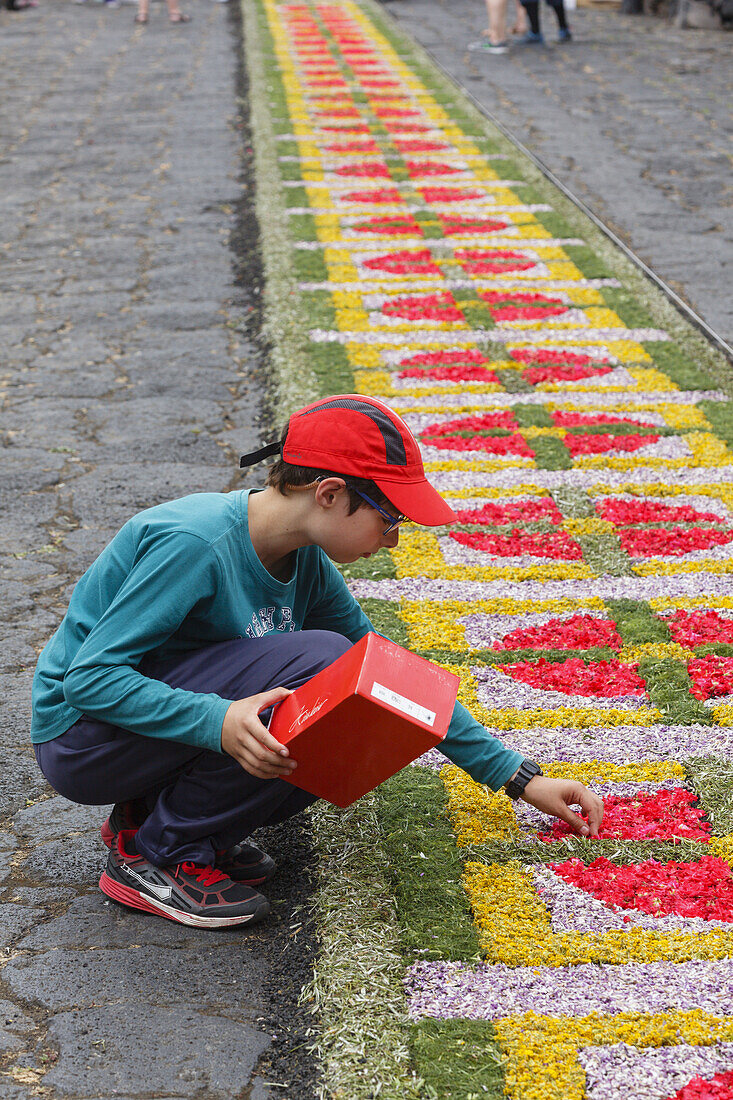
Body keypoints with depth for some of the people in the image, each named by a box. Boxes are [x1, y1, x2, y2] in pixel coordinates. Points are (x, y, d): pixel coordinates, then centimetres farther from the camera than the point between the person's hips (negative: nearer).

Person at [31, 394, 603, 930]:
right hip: (80, 738, -8)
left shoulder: (306, 560, -1)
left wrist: (522, 778, 4)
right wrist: (217, 722, -40)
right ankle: (155, 857, -13)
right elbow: (88, 676, -26)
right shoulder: (196, 543, -26)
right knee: (318, 662, -25)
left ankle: (150, 812, 4)